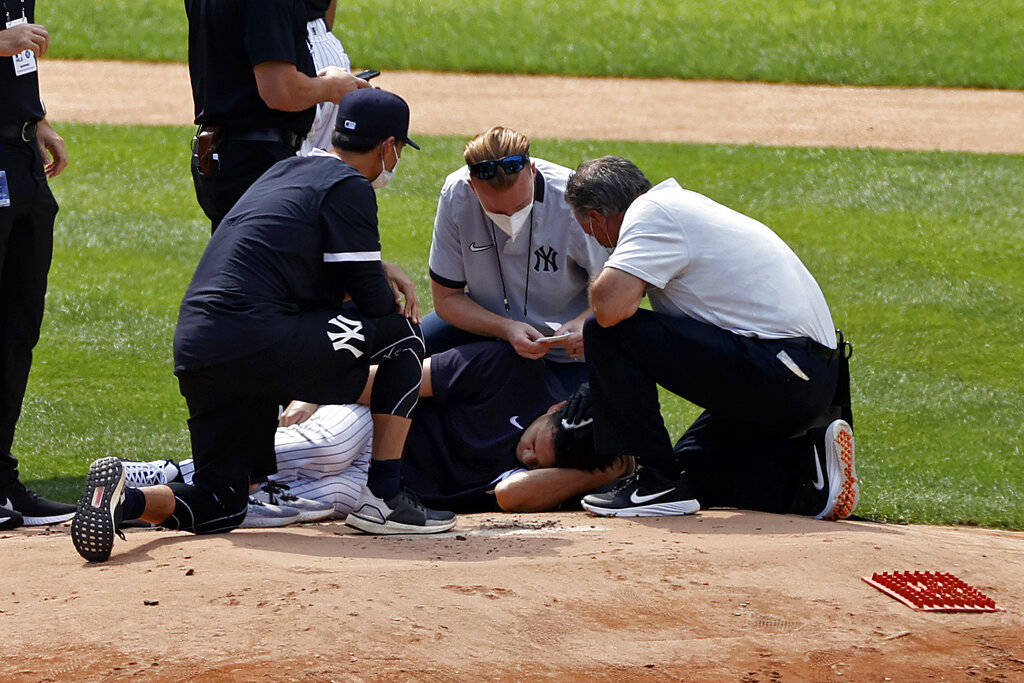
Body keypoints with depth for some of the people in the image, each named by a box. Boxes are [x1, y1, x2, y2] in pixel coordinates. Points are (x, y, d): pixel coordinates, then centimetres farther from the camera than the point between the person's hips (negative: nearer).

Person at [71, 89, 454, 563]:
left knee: (222, 505, 15)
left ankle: (124, 499, -13)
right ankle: (384, 499, 6)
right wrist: (391, 303, 19)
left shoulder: (285, 172, 25)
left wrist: (380, 270, 25)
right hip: (259, 342, -8)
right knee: (402, 336, 10)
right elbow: (371, 300, -2)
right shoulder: (349, 187, -2)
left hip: (194, 356, 8)